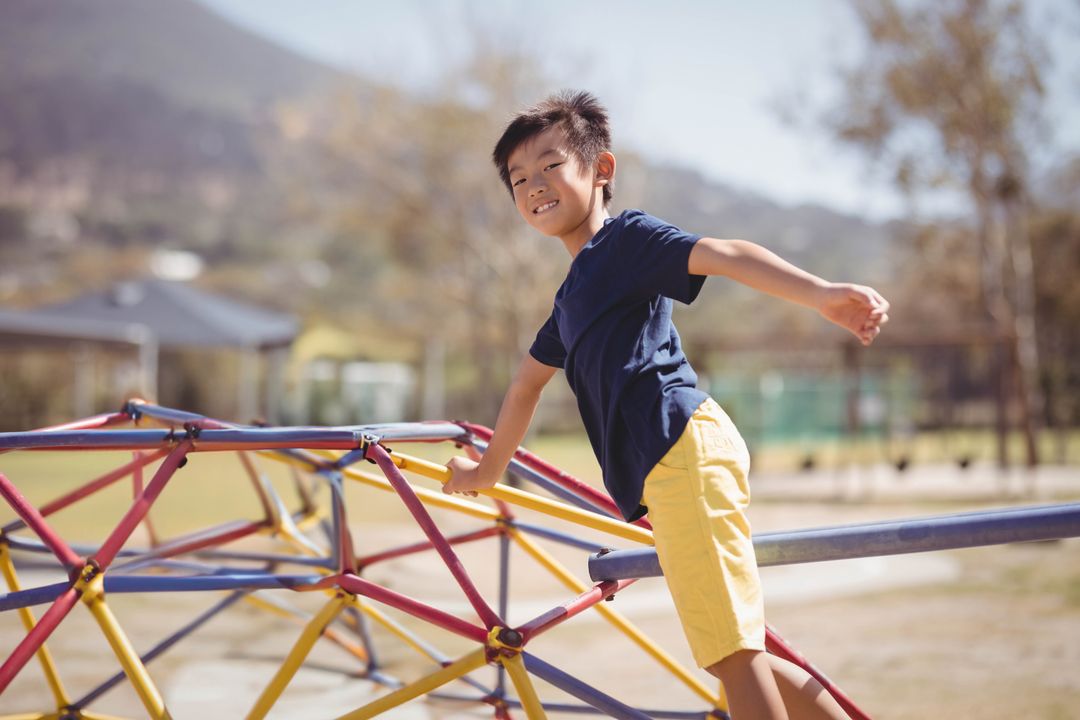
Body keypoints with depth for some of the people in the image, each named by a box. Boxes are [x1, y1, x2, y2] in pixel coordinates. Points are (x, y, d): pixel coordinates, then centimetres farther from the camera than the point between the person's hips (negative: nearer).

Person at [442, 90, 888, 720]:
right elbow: (527, 384, 41)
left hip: (687, 449, -9)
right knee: (737, 654, 10)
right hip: (661, 474, 9)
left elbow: (727, 255, -15)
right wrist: (487, 471, 49)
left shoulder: (627, 237, 2)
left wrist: (820, 293, -31)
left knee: (732, 650, -12)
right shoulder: (574, 295, 28)